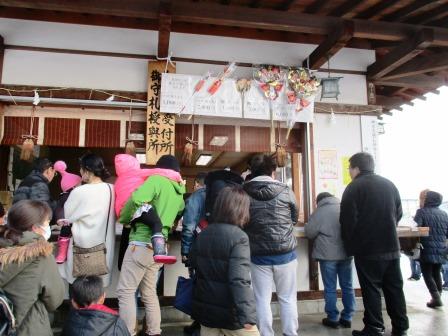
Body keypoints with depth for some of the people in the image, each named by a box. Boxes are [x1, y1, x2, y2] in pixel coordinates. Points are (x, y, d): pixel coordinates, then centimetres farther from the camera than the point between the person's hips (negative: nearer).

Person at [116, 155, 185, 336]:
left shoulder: (157, 180, -8)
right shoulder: (179, 192, 12)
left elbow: (137, 198, -23)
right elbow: (180, 209, 30)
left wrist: (123, 218, -7)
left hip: (142, 243, -8)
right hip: (158, 246, 8)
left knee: (125, 291, 1)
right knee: (149, 293, 18)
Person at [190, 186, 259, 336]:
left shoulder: (203, 234, 2)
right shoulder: (238, 237, -20)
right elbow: (239, 280, -27)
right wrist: (247, 316, -24)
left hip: (205, 309, 7)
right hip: (230, 314, -6)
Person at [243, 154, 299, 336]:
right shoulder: (285, 190, -7)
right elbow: (294, 218, 7)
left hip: (258, 255, 0)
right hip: (285, 252, 0)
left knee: (262, 300, 11)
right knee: (288, 299, 14)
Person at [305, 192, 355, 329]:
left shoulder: (319, 212, -8)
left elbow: (309, 233, -6)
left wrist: (321, 232, 15)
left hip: (328, 255, -4)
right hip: (346, 253, 5)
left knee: (330, 289, 6)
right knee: (347, 286, 14)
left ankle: (333, 319, 14)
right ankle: (347, 318, 21)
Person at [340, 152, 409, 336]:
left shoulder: (354, 187, -10)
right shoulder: (389, 184, 10)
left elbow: (348, 220, -14)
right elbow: (398, 213, 17)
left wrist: (350, 247, -4)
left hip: (367, 249, -6)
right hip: (391, 246, 6)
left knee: (371, 289, 2)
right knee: (394, 287, 15)